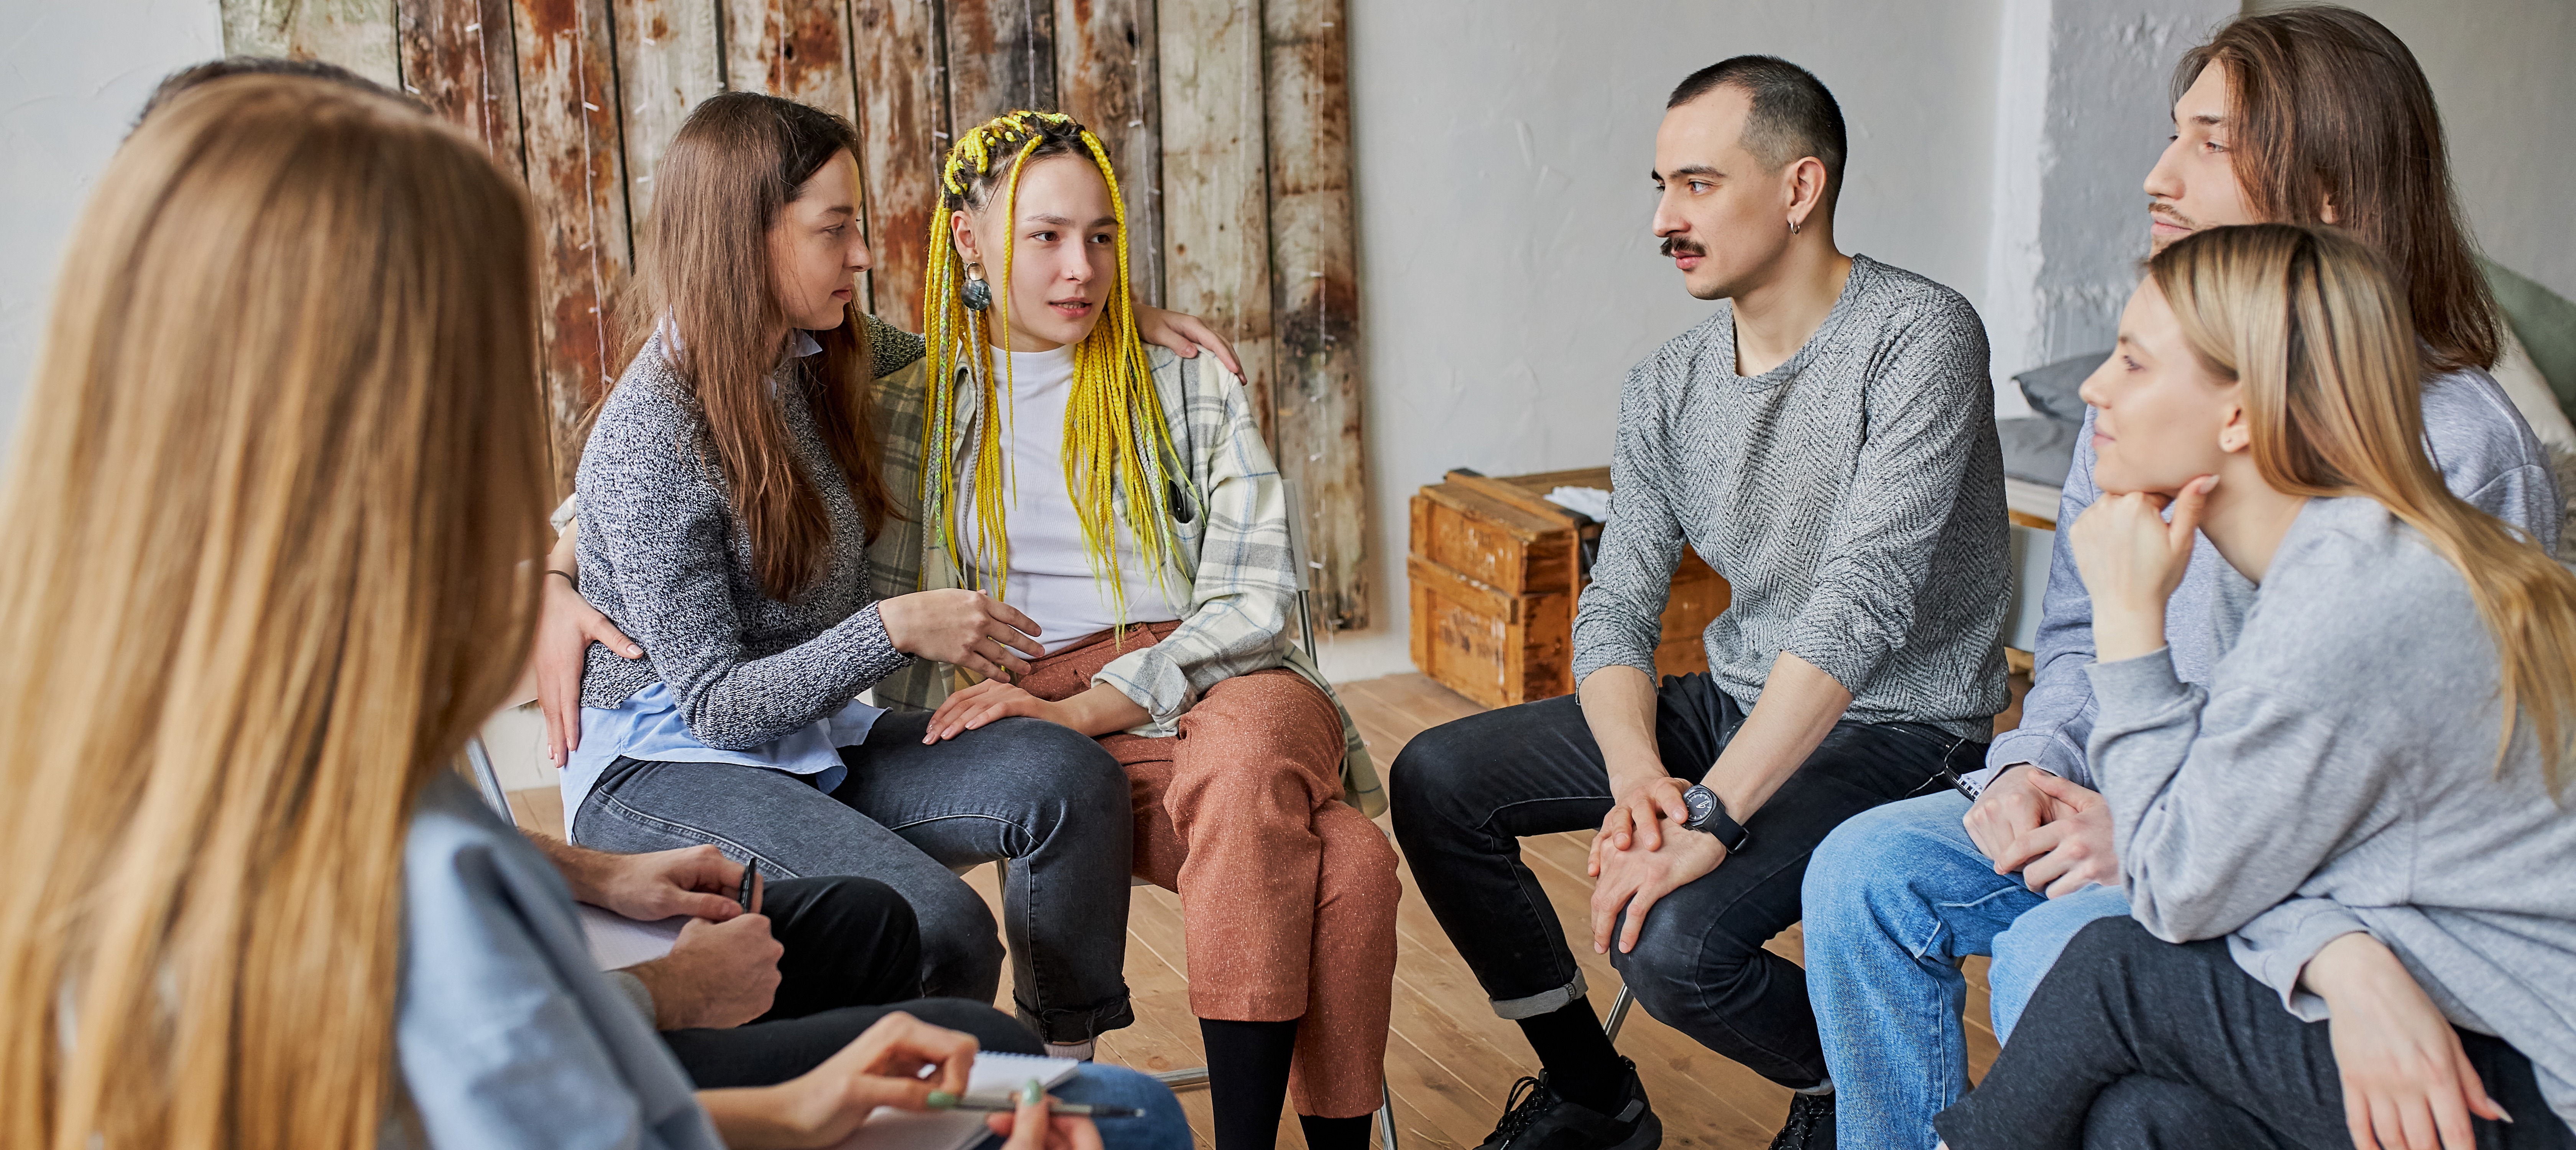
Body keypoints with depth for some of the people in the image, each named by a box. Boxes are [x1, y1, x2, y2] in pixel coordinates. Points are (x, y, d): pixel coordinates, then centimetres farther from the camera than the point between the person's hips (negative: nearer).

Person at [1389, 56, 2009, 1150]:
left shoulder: (1919, 337, -18)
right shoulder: (1667, 385, 3)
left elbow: (1860, 606, -27)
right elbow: (1615, 610, 1)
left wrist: (1708, 816, -31)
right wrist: (1637, 775, -20)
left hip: (1895, 728, -7)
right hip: (1733, 700, 7)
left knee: (1672, 941, -30)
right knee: (1435, 780, -4)